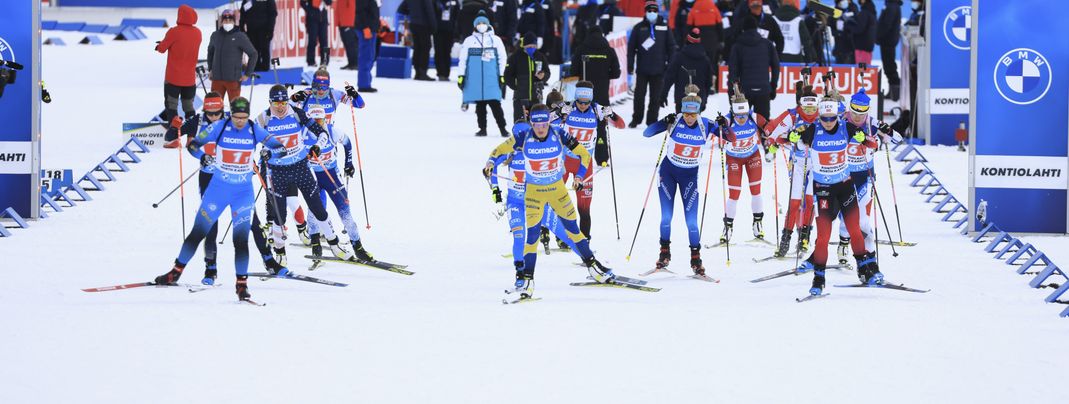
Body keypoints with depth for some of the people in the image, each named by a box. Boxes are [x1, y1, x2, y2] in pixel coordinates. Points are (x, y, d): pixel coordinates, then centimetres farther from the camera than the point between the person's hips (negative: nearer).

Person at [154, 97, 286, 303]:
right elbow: (194, 143, -4)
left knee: (241, 238, -7)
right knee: (198, 232, 4)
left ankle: (242, 284, 2)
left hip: (243, 192, 0)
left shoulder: (255, 130, -6)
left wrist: (270, 151, -22)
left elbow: (278, 145, -2)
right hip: (218, 188, 0)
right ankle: (176, 272, 16)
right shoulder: (219, 127, -9)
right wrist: (202, 156, -23)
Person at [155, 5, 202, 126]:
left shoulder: (174, 32, -16)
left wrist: (160, 45, 16)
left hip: (173, 77, -5)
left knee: (171, 106, 2)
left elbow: (162, 49, -6)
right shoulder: (197, 33, 0)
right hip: (190, 78, 5)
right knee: (188, 106, 13)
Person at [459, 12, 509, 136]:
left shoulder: (495, 40, 9)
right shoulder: (469, 41, 11)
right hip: (475, 79, 1)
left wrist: (502, 76, 5)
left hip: (492, 78, -1)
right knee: (480, 105, 3)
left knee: (495, 103, -9)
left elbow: (502, 58, 10)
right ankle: (482, 128, 10)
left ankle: (502, 128, -5)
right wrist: (461, 76, 7)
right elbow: (463, 59, 12)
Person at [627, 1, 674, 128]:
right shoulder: (639, 28, 2)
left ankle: (652, 121, 11)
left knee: (656, 97, 4)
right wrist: (630, 65, -2)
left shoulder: (664, 27, 4)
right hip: (642, 69, 0)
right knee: (639, 95, 4)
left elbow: (671, 47, 7)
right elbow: (631, 47, 2)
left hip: (659, 70, 0)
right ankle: (636, 119, 16)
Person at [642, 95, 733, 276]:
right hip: (668, 171, 0)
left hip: (690, 176, 0)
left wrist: (724, 126, -28)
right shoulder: (674, 123, -16)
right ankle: (665, 253, 17)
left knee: (691, 220, -6)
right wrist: (663, 123, -37)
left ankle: (696, 259, 6)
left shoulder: (706, 125, -13)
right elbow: (646, 133, -20)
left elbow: (731, 138, -8)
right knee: (666, 216, -2)